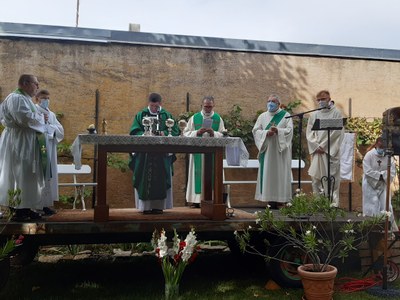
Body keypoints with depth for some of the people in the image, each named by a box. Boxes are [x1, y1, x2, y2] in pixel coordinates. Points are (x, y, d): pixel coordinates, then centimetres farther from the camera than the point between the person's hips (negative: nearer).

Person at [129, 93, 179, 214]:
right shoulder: (140, 115, 9)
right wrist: (144, 134, -17)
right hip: (144, 154, 0)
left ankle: (158, 205, 6)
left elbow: (175, 131, 3)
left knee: (160, 180, 0)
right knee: (145, 179, -2)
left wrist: (164, 134, -14)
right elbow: (134, 132, 0)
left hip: (162, 155, 1)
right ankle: (146, 206, 3)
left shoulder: (167, 116, 10)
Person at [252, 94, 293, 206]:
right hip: (267, 149, 2)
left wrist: (277, 131, -20)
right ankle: (270, 198, 1)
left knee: (280, 173, -4)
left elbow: (289, 130, -4)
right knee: (268, 173, -2)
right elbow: (255, 130, 4)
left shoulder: (285, 115, 6)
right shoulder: (262, 116, 13)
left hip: (281, 150, -2)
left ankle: (281, 198, -1)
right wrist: (266, 133, -13)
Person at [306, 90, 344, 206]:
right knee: (315, 176, 1)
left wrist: (323, 145, -11)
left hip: (330, 151, -4)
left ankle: (332, 203, -1)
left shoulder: (336, 113, 2)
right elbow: (309, 132, 8)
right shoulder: (314, 115, 15)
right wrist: (316, 146, -7)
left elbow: (337, 132, -7)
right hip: (317, 152, 4)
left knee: (331, 177, -5)